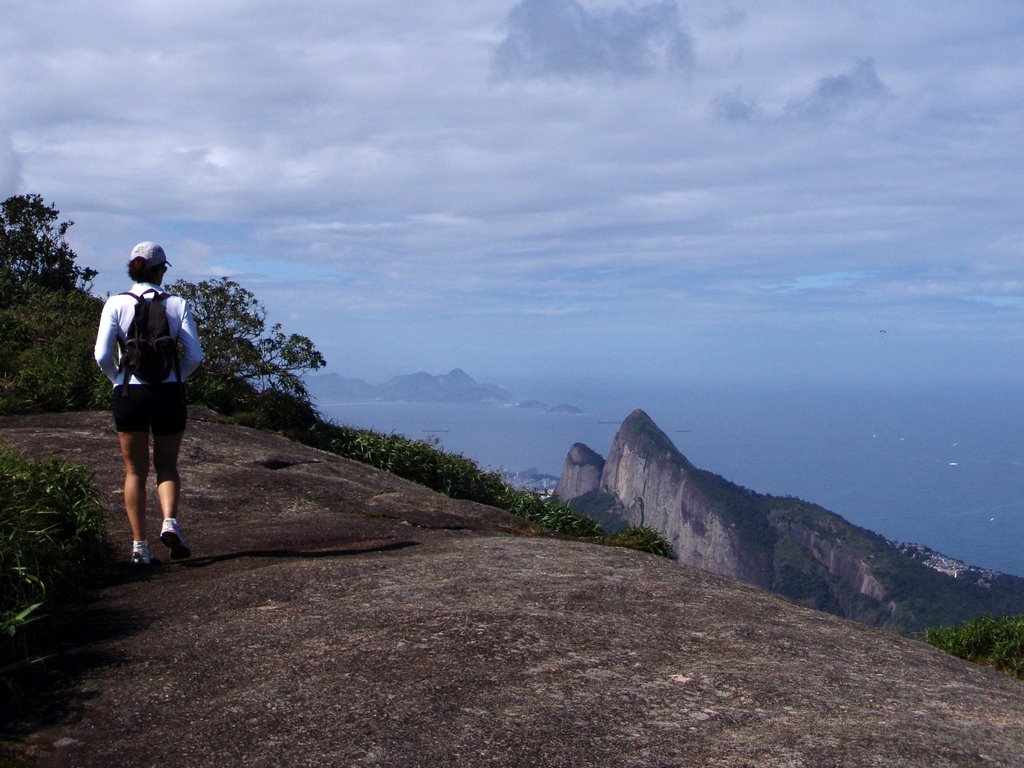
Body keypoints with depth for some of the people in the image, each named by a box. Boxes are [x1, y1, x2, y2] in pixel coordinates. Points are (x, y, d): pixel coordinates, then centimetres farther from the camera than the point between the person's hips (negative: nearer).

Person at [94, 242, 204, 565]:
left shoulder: (117, 304, -2)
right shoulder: (177, 304, -1)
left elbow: (102, 355, -9)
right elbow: (194, 355, -6)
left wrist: (117, 378, 10)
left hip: (129, 393, 0)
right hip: (169, 394, 0)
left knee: (135, 471, 12)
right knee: (167, 465, 16)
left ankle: (139, 544, 8)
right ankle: (170, 521, -10)